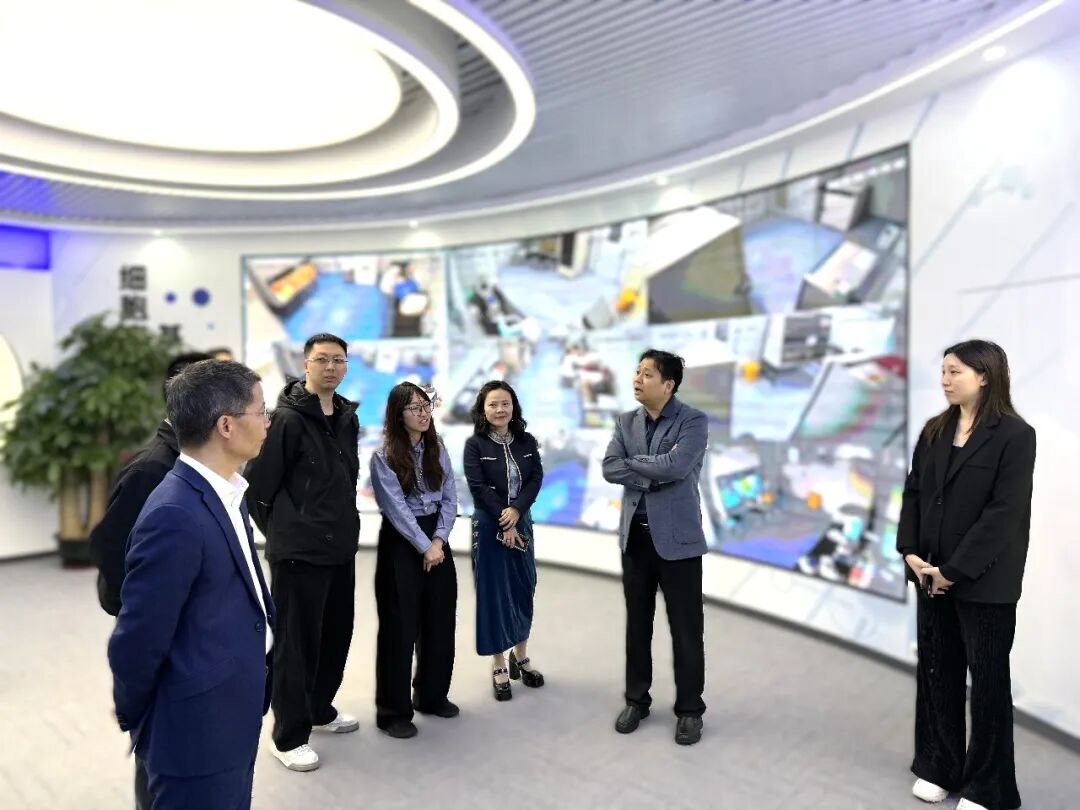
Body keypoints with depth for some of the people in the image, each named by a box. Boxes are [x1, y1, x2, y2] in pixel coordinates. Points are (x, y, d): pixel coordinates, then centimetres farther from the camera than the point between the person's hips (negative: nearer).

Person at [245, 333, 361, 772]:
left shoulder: (348, 418, 8)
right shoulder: (287, 419, -14)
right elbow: (258, 484, -13)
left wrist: (342, 521, 13)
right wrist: (281, 531, -2)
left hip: (341, 547, 7)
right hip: (298, 551, -7)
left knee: (336, 634, 18)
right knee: (296, 642, 4)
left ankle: (320, 709, 39)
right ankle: (289, 735, 21)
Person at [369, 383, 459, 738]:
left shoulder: (438, 450, 7)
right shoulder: (383, 457, -8)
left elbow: (449, 498, 4)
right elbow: (397, 508, -14)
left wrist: (439, 539, -9)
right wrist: (424, 546, -16)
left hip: (437, 540, 5)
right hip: (401, 543, -5)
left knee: (440, 622, 12)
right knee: (400, 627, 2)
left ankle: (432, 695, 30)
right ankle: (393, 710, 16)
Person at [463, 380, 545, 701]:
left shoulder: (527, 442, 4)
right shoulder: (474, 444, -7)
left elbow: (536, 479, -3)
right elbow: (478, 488, -12)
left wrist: (516, 511, -18)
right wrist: (503, 524, -15)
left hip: (521, 523, 4)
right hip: (488, 526, -4)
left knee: (524, 590, 11)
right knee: (493, 593, 3)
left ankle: (521, 656, 29)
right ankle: (499, 666, 16)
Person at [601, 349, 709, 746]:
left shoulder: (694, 421, -8)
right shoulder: (626, 421, 6)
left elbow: (676, 465, -24)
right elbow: (609, 469, -6)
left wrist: (633, 461, -10)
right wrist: (653, 477, -16)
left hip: (677, 537, -4)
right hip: (635, 534, 4)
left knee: (686, 627, 6)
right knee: (637, 623, 14)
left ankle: (689, 708, 24)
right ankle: (637, 700, 30)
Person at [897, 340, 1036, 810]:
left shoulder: (1015, 435, -11)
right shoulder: (934, 431, 7)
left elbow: (1004, 513, -16)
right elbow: (914, 494, 7)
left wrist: (956, 570, -17)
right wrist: (910, 552, -5)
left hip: (984, 580, -5)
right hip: (931, 573, 5)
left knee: (988, 679, 8)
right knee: (936, 671, 13)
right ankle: (937, 767, 29)